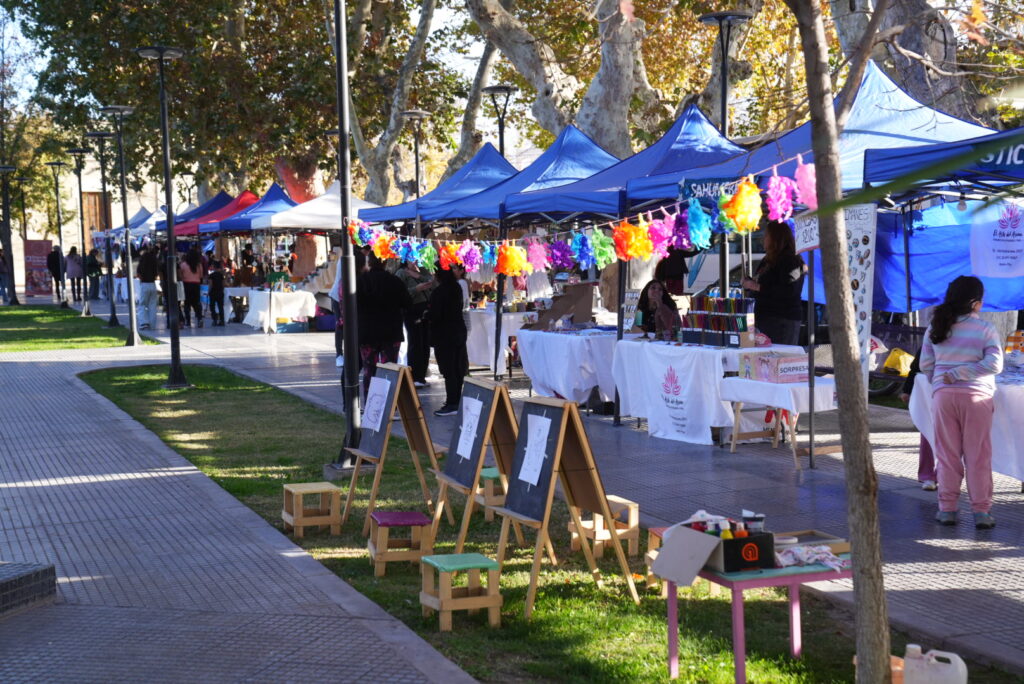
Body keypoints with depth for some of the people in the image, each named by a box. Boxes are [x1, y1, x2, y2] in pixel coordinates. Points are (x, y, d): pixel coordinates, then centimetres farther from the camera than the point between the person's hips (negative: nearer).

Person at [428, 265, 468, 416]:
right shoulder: (456, 288, 6)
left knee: (448, 370, -5)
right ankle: (457, 400, 24)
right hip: (458, 331, 8)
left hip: (444, 335, -8)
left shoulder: (439, 292, -20)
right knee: (458, 368, 14)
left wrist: (426, 314, 2)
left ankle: (452, 404, -5)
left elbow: (434, 315, -20)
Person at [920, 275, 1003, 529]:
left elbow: (925, 365, 4)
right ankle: (981, 512, 8)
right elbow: (994, 364, -15)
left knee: (947, 454, 10)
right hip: (976, 396, -2)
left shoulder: (935, 328, 3)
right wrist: (959, 373, -12)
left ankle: (947, 509, 12)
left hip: (943, 395, 2)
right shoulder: (985, 329, -6)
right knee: (978, 456, 5)